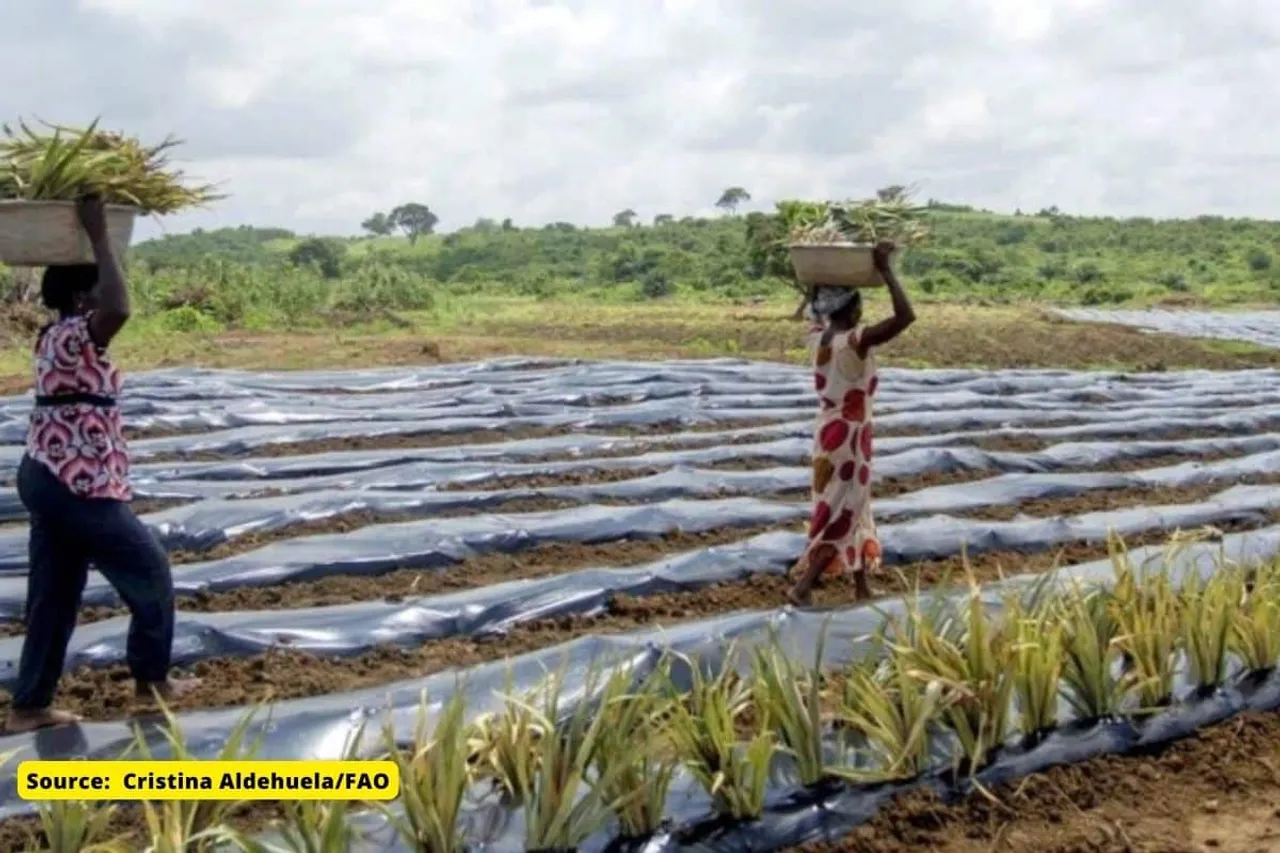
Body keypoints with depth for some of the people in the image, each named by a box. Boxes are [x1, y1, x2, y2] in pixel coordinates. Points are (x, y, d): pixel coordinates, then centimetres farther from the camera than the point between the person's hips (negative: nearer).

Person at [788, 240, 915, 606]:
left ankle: (862, 588, 27)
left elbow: (819, 311, 24)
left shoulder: (819, 336, -1)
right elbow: (905, 316, -32)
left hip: (829, 435, 8)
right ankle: (803, 586, -2)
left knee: (854, 510, 18)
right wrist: (885, 271, -25)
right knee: (842, 516, 1)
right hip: (848, 440, -8)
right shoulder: (855, 341, -23)